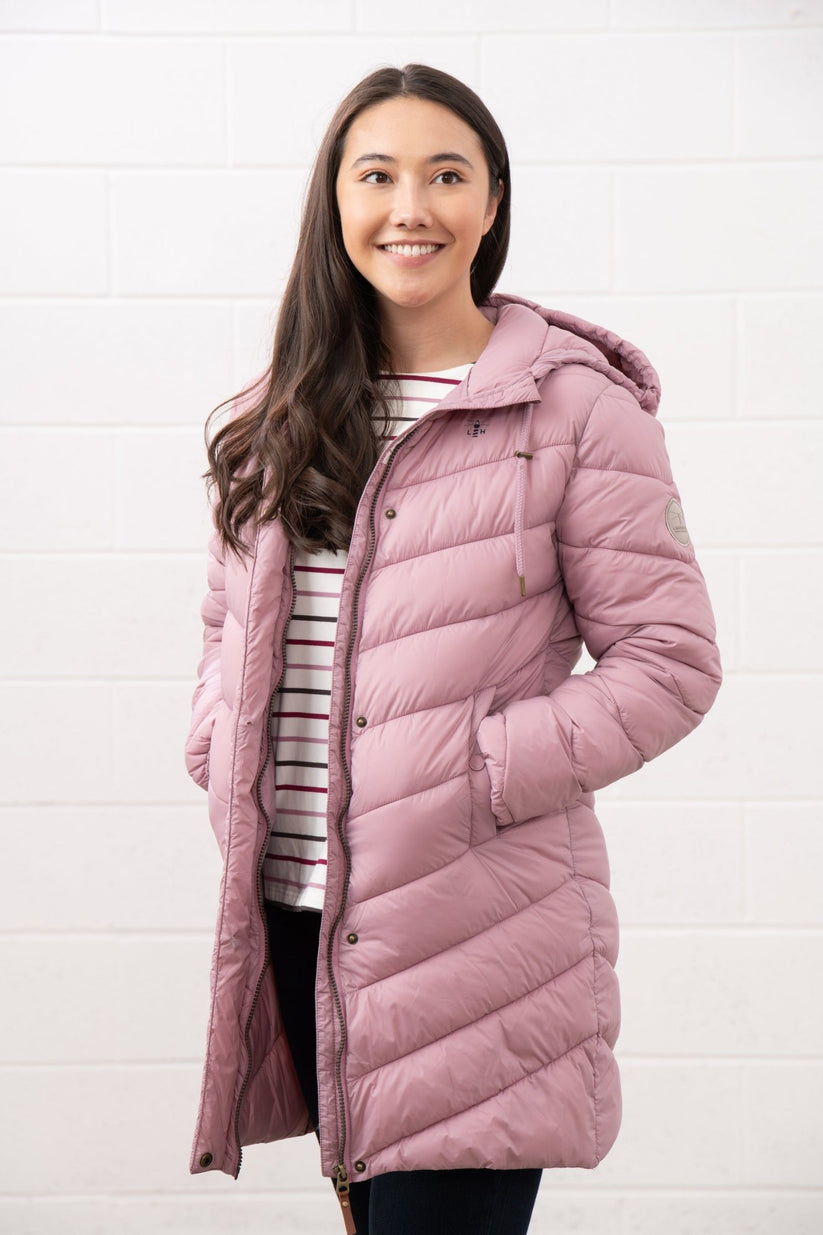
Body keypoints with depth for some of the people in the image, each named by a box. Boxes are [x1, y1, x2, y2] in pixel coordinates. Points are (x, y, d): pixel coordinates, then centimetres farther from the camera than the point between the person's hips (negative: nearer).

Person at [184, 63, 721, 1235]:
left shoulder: (576, 402, -7)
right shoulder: (284, 413, 10)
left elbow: (669, 662, -8)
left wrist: (471, 776, -15)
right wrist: (226, 758, 2)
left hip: (478, 926, -5)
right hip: (294, 909, 6)